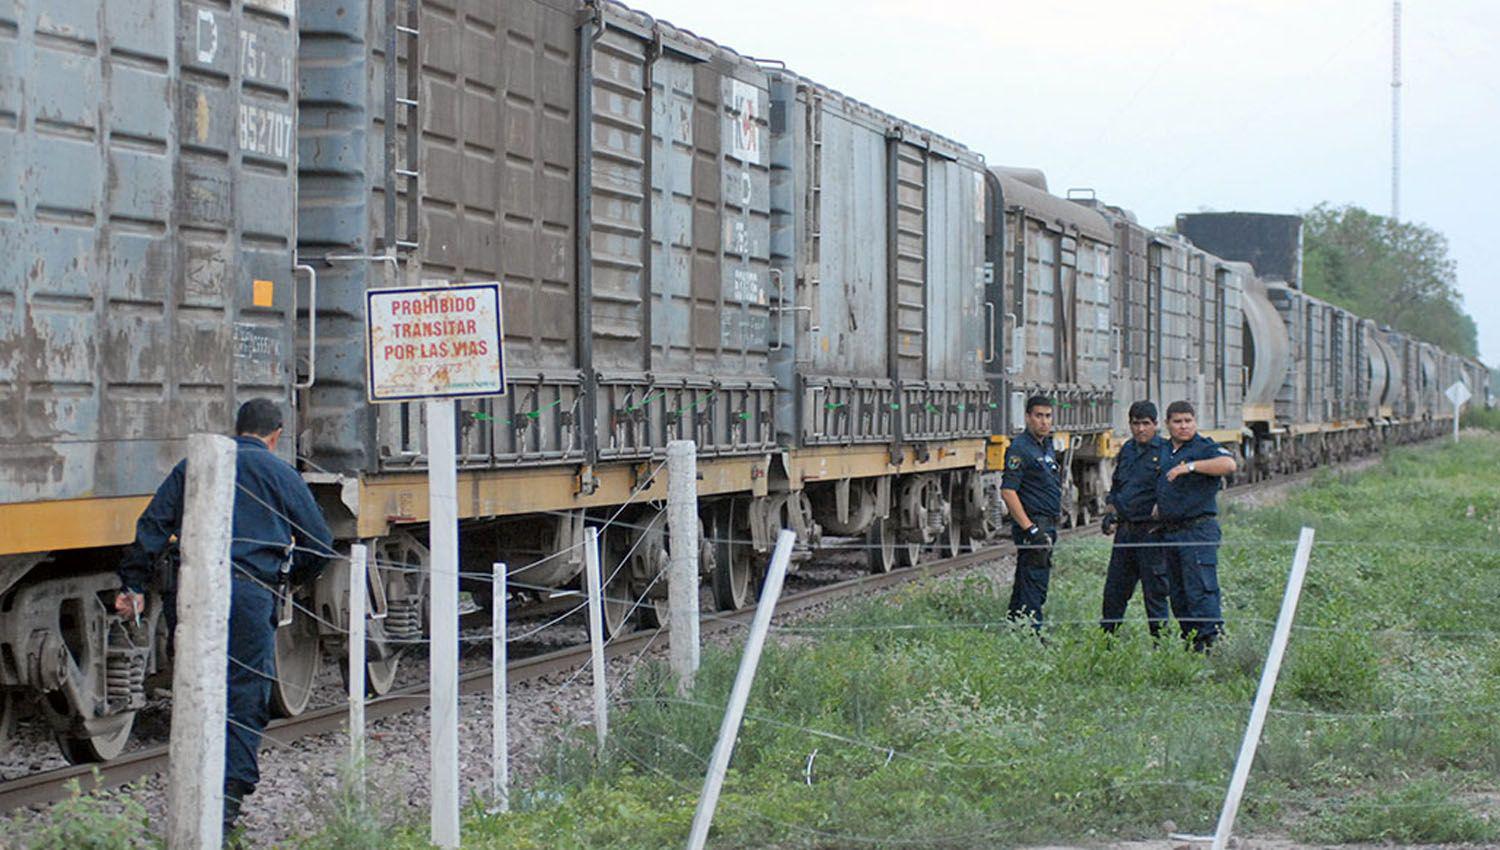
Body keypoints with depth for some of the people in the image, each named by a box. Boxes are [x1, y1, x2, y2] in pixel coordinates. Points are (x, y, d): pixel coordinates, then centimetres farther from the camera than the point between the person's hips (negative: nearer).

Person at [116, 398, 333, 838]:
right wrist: (291, 579, 25)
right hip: (250, 591, -3)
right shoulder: (281, 473, 9)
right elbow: (319, 545, 8)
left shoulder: (194, 465, 16)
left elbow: (153, 525, 8)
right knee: (246, 697, 1)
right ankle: (229, 797, -5)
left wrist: (133, 584, 6)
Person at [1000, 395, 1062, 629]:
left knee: (1023, 583, 15)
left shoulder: (1046, 445, 15)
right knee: (1034, 584, -10)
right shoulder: (1020, 448, -14)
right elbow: (1008, 491, -20)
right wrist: (1030, 529, -23)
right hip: (1032, 524, -9)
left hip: (1046, 526, 9)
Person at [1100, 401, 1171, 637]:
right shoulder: (1126, 451, 15)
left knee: (1155, 591, -1)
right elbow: (1115, 488, 25)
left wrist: (1157, 517, -17)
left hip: (1150, 531, -6)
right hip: (1125, 531, 6)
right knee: (1114, 590, 11)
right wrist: (1110, 513, 12)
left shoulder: (1164, 451, -7)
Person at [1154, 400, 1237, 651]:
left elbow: (1229, 464, -27)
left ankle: (1213, 642, -16)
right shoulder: (1165, 452, 17)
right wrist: (1158, 509, 15)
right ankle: (1191, 646, 18)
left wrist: (1190, 466, -26)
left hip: (1198, 531, -8)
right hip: (1169, 533, 8)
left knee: (1201, 591, -14)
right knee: (1178, 596, 11)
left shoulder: (1204, 448, -6)